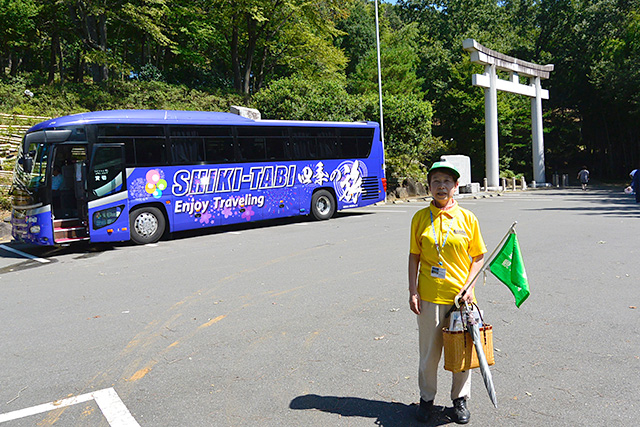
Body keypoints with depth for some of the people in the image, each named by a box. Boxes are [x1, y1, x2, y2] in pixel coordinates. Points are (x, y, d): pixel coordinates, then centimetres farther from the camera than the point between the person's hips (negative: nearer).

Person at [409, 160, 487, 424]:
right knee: (429, 351, 9)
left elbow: (479, 256, 5)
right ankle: (427, 398, 29)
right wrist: (412, 290, -3)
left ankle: (460, 399, 31)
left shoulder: (467, 218, 0)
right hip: (429, 297, 0)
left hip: (460, 296, 0)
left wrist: (469, 287, -7)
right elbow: (414, 256, 3)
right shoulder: (420, 218, 0)